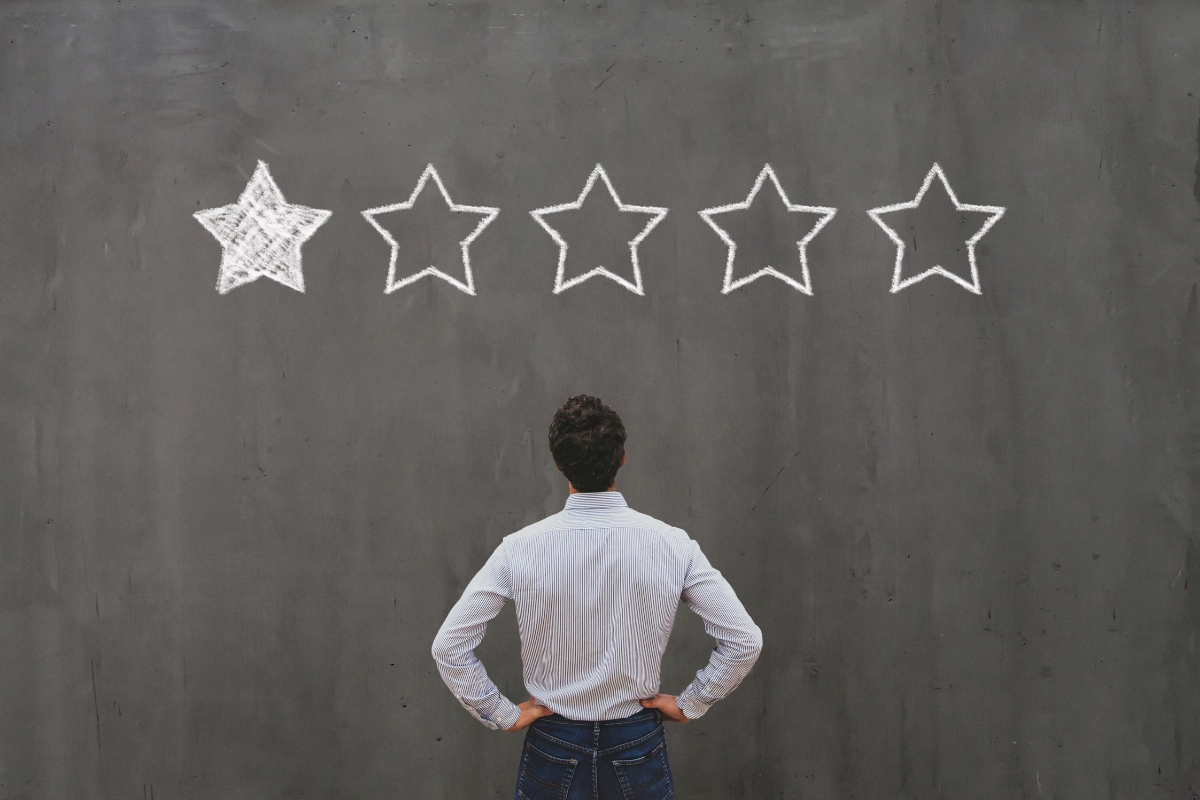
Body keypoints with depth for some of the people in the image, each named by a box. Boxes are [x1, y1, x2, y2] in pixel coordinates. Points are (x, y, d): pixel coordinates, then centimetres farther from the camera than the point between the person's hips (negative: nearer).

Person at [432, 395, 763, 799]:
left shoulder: (520, 549, -14)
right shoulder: (672, 545, -13)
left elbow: (448, 647, -12)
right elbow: (745, 640, -10)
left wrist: (504, 714, -1)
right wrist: (689, 704, 1)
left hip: (552, 748, 0)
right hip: (638, 747, 0)